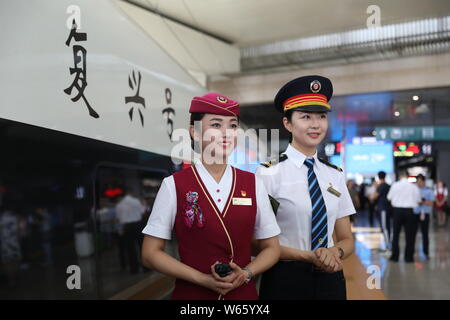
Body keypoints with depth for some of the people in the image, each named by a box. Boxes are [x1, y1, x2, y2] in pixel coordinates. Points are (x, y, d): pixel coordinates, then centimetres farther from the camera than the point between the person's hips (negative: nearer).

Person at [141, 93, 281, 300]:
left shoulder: (254, 184, -1)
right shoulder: (173, 185, -8)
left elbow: (271, 248, 5)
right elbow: (150, 253, -7)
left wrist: (245, 274, -13)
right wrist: (203, 279, -15)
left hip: (243, 292, 2)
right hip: (190, 292, -2)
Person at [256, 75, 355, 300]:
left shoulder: (335, 175, 5)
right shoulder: (269, 173, -10)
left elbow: (346, 239, 9)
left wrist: (334, 252, -13)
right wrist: (309, 256, -19)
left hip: (330, 279, 4)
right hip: (285, 280, -4)